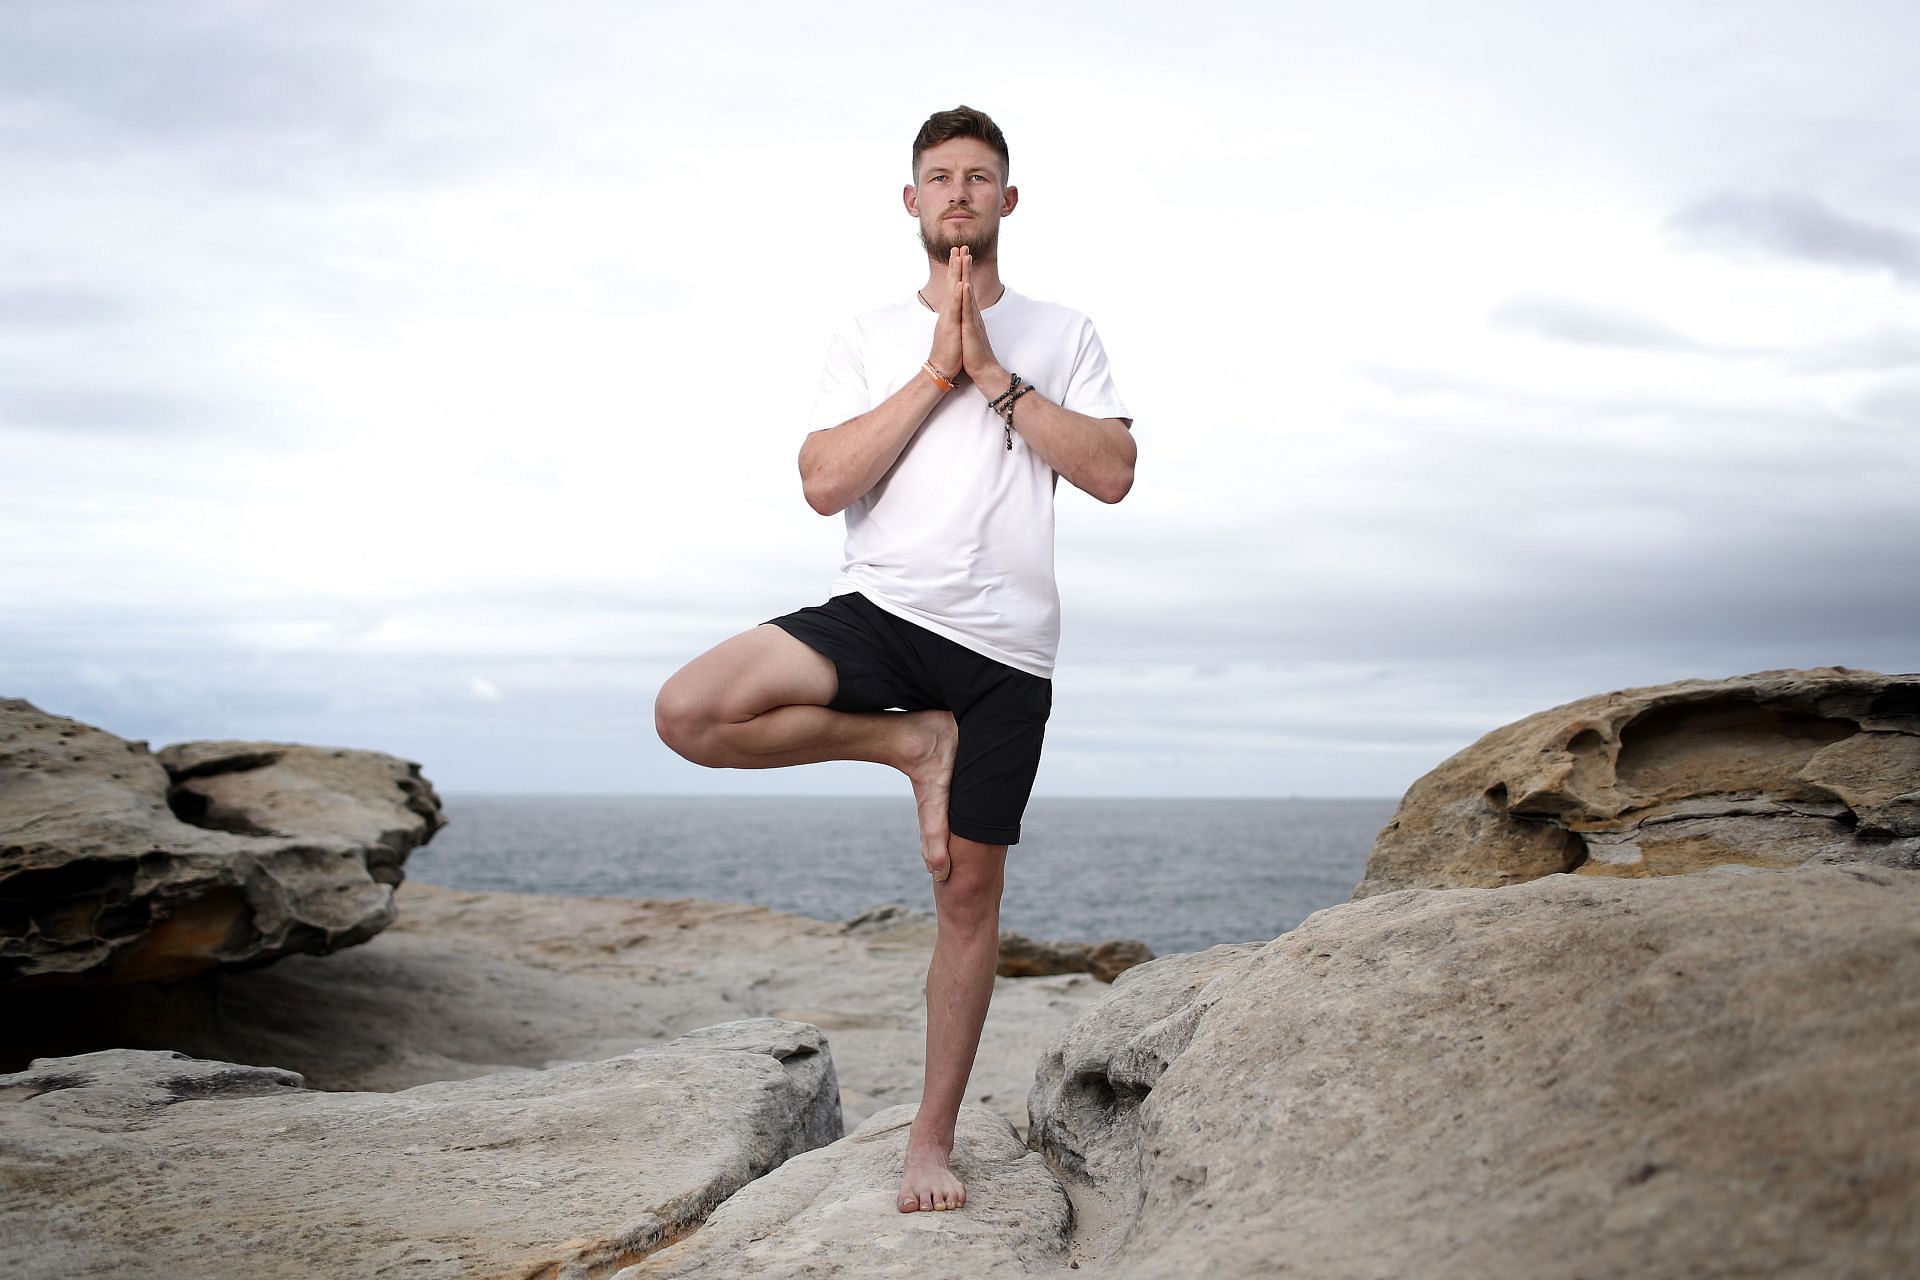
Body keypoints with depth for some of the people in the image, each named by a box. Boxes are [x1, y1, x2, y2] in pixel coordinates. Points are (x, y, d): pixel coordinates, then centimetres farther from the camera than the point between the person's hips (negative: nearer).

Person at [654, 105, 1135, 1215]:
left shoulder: (1061, 336, 10)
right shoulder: (872, 339, 10)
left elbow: (1113, 474, -4)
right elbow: (825, 482, -5)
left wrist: (995, 377, -8)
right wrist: (936, 373, -8)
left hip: (1005, 645, 0)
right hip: (879, 612, 1)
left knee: (969, 892, 3)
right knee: (688, 715, -24)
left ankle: (934, 1141, 18)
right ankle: (911, 743, -3)